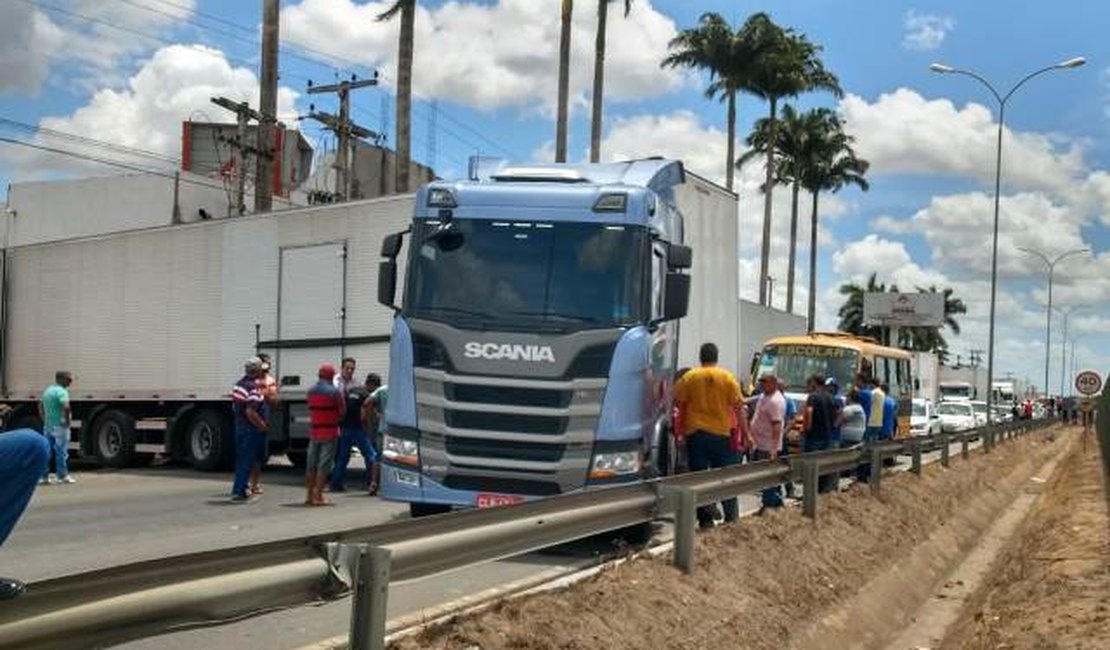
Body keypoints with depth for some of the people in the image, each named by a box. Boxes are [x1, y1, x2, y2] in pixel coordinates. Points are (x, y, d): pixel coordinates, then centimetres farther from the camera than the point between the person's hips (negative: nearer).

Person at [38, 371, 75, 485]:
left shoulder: (48, 390, 14)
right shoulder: (62, 391, -15)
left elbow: (40, 406, 25)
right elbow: (66, 407, -31)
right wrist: (67, 420, -18)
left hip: (47, 425, 8)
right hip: (59, 426, -8)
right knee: (61, 451, -1)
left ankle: (44, 476, 11)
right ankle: (62, 476, 3)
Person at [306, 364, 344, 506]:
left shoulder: (311, 391, 6)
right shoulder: (335, 391, -10)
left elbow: (311, 410, 6)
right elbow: (343, 411, -6)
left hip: (313, 431, 5)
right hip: (329, 432, -5)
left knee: (311, 465, 12)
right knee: (324, 465, -3)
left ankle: (309, 495, 16)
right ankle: (318, 496, -4)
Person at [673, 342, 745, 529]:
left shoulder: (689, 377, 0)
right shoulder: (728, 378, 1)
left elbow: (678, 404, -1)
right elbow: (737, 407, 0)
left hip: (695, 432, 0)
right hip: (721, 433, 1)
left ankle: (705, 519, 2)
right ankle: (732, 517, 12)